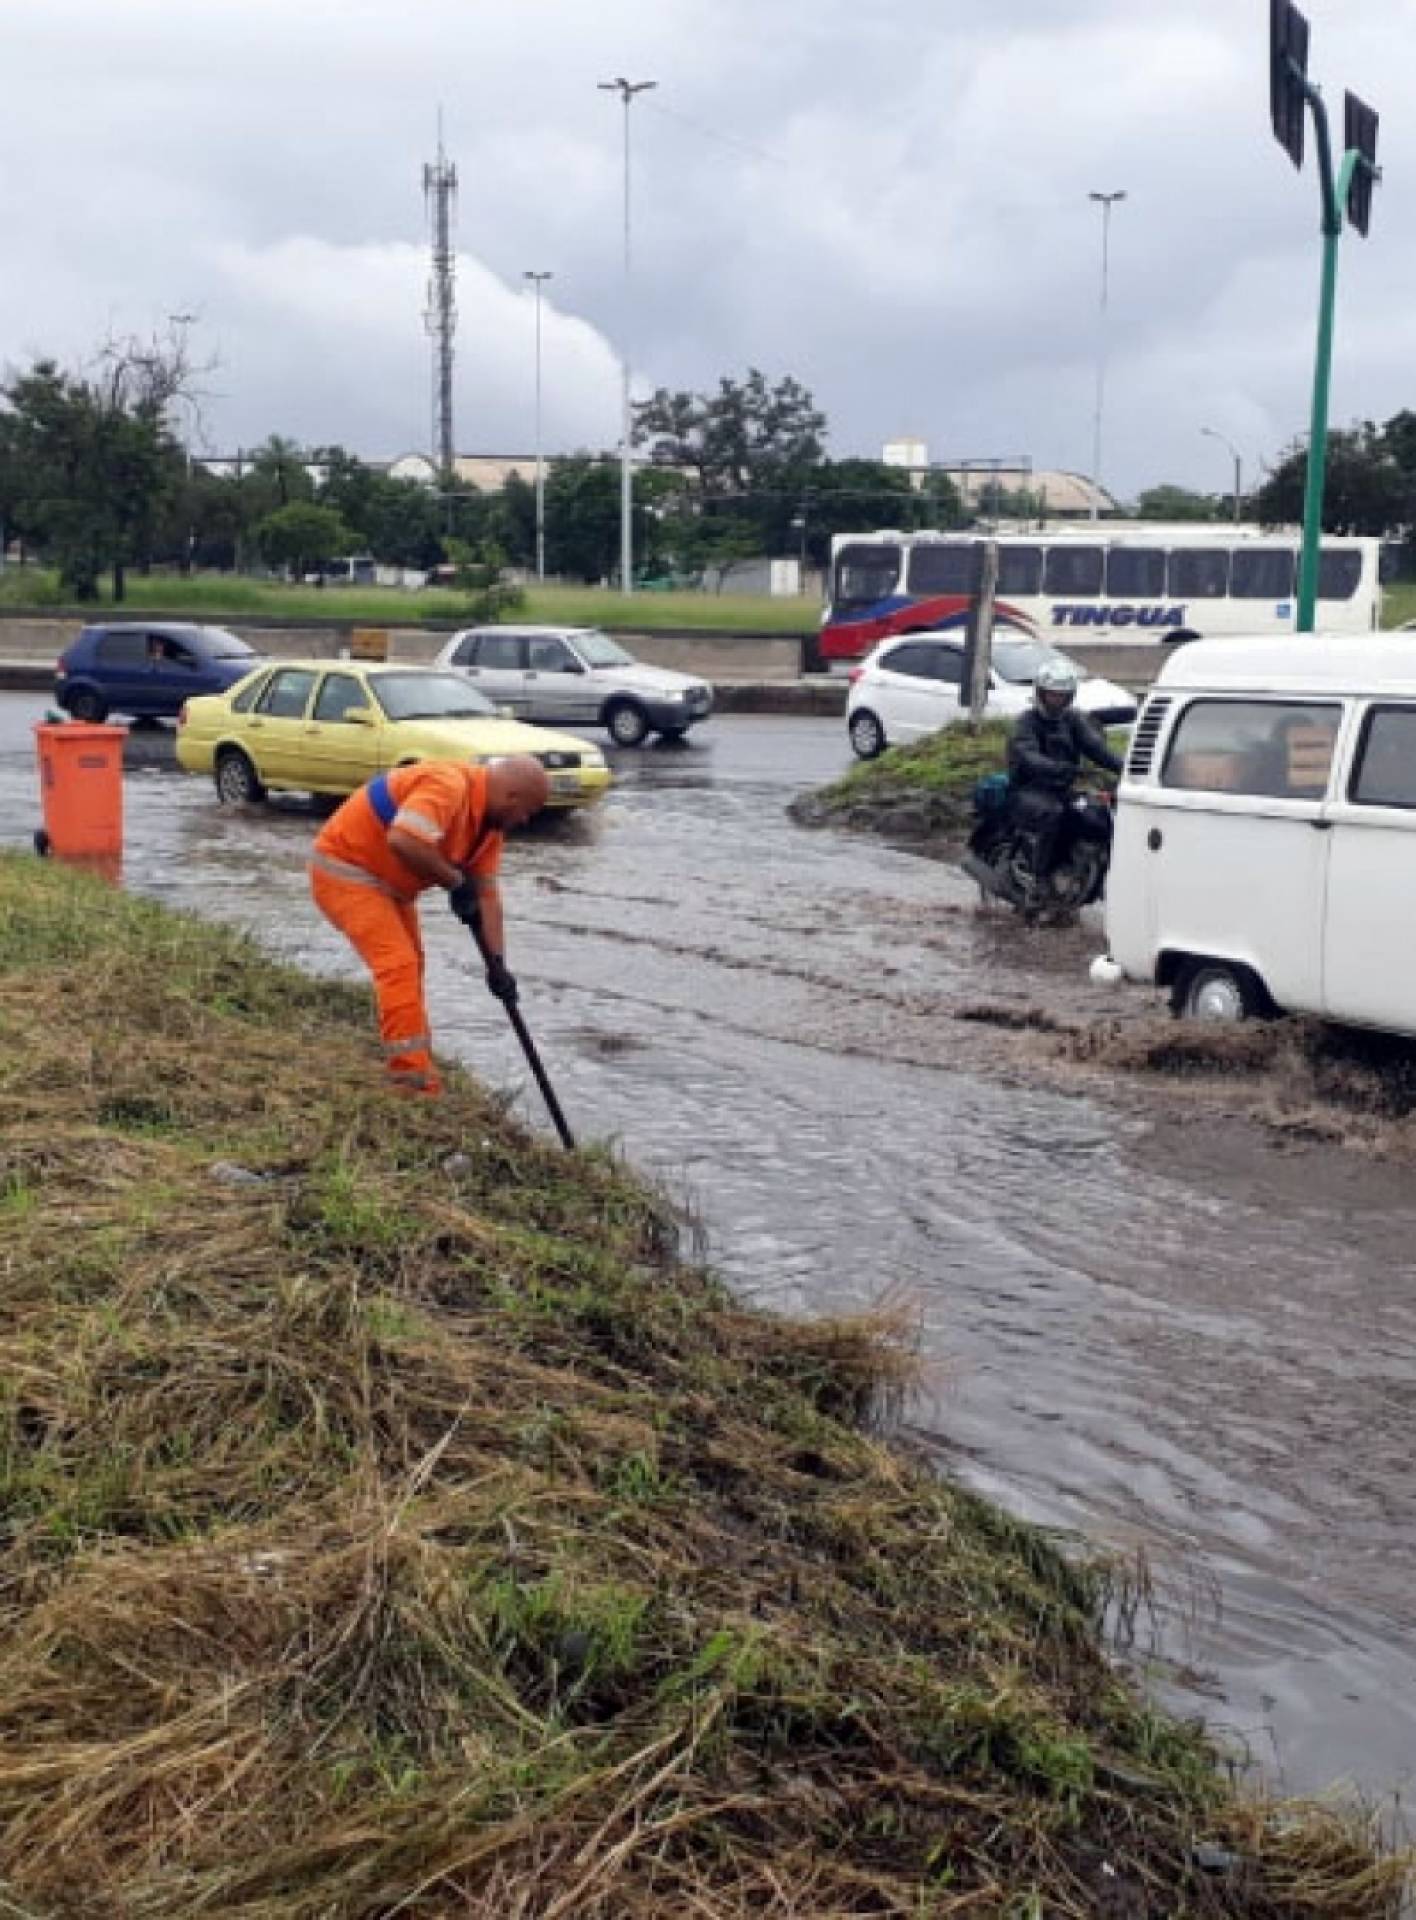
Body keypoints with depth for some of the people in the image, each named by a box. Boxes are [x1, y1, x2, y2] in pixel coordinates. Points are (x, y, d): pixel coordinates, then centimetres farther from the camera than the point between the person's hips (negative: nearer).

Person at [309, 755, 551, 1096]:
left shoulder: (490, 819, 2)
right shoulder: (448, 786, -29)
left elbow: (487, 893, 2)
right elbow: (403, 840, -43)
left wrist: (496, 962, -6)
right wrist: (456, 880, -28)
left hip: (387, 881, 11)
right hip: (345, 868, -11)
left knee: (409, 965, 20)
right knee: (398, 964, -18)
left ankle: (414, 1063, 35)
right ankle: (415, 1086, -17)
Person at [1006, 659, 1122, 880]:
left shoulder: (1073, 720, 13)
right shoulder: (1028, 721, -5)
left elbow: (1095, 746, -3)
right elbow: (1028, 757, -24)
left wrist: (1122, 766, -22)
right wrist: (1059, 768, -44)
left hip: (1063, 791, 6)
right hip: (1028, 792, -5)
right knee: (1053, 813, -37)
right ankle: (1041, 873, -30)